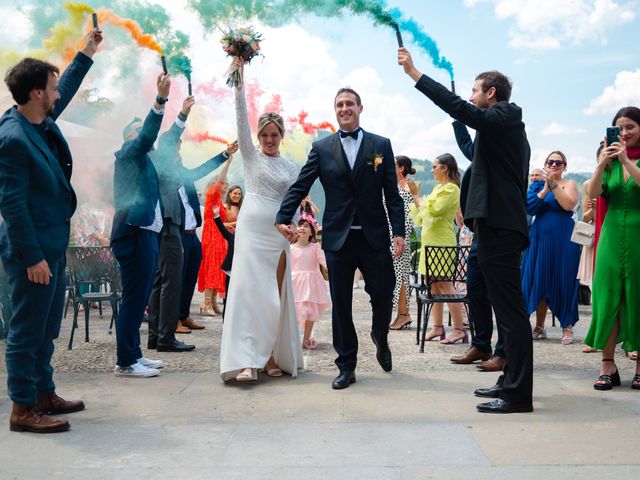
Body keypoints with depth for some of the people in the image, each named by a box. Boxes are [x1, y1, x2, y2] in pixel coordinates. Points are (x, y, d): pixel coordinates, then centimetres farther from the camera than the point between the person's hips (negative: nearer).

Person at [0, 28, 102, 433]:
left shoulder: (43, 122, 6)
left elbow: (66, 89, 28)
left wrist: (86, 54, 33)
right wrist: (32, 258, -21)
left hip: (53, 245, 10)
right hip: (33, 250, -9)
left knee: (47, 329, 18)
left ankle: (44, 393, 30)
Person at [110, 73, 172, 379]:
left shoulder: (143, 160, 25)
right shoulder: (128, 153, -2)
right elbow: (147, 135, -19)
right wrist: (160, 100, -31)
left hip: (145, 234, 10)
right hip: (135, 234, -10)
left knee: (138, 298, 13)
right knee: (133, 298, -8)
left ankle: (133, 355, 21)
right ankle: (125, 362, -3)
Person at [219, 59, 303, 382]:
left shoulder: (291, 168, 15)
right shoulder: (251, 156, 7)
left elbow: (295, 205, 14)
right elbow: (241, 119, -2)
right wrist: (239, 80, -9)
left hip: (278, 235, 3)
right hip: (251, 231, -3)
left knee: (275, 295, 2)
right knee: (248, 289, -12)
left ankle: (271, 356, 11)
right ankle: (246, 361, -16)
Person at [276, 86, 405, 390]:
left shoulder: (381, 145, 6)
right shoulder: (321, 148, 6)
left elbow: (392, 194, 3)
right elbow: (299, 187, 4)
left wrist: (398, 232, -5)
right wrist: (283, 218, -10)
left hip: (374, 236, 0)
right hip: (338, 237, 0)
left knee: (383, 294, 1)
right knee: (340, 305, 4)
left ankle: (380, 337, 35)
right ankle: (346, 366, 16)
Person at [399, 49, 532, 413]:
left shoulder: (502, 117, -6)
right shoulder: (508, 124, 24)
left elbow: (460, 109, -21)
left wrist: (414, 73, -19)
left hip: (499, 228, -11)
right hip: (502, 223, 11)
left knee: (511, 310, -9)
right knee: (509, 309, 14)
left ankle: (518, 395, -6)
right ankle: (513, 381, 23)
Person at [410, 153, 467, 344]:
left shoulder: (451, 189, -10)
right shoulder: (438, 188, 18)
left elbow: (433, 210, -21)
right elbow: (422, 214, 22)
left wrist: (417, 196, -10)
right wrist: (416, 196, 15)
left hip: (442, 242, -9)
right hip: (430, 240, 9)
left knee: (445, 285, -10)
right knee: (434, 285, 10)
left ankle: (459, 329, -7)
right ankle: (437, 327, 15)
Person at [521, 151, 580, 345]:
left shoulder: (569, 184, 4)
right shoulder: (537, 184, 14)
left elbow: (568, 204, -16)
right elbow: (529, 207, -2)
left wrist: (553, 184, -18)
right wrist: (545, 188, -11)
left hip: (563, 240, -4)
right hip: (539, 238, 4)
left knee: (563, 282, -2)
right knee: (539, 281, 6)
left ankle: (567, 327, 8)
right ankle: (539, 327, 16)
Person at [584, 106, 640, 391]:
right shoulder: (611, 161, 11)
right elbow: (594, 193, -1)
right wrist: (602, 163, -14)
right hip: (613, 236, 3)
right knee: (608, 299, -1)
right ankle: (608, 366, 1)